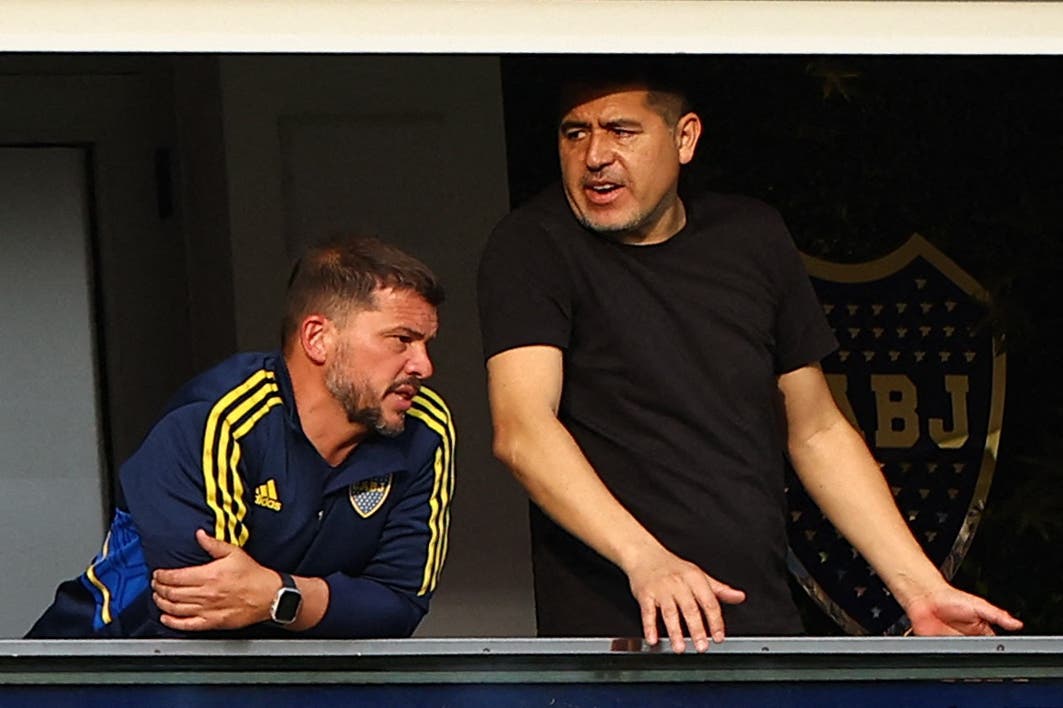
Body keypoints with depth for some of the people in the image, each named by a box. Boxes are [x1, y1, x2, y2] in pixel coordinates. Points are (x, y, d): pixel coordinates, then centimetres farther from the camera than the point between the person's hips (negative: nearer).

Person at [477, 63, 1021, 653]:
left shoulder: (751, 237, 11)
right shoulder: (532, 247, -4)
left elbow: (817, 432, 18)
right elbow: (521, 430, -18)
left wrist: (921, 589, 10)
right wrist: (644, 559, -33)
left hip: (765, 630, 4)